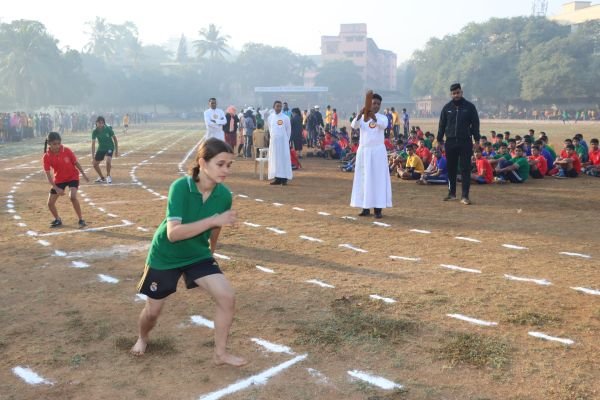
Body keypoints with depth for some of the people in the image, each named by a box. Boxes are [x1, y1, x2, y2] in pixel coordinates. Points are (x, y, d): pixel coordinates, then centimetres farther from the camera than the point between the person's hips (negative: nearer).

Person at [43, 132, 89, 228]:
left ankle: (81, 220, -12)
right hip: (59, 179, 3)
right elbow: (48, 174, -15)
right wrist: (56, 188, -22)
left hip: (73, 177, -2)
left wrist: (83, 174, 1)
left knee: (72, 197, -28)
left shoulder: (66, 151, -17)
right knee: (50, 203, 1)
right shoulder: (46, 157, -17)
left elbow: (76, 163, -1)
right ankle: (58, 220, 28)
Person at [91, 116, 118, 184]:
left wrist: (116, 150, -4)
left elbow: (115, 138, -6)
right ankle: (102, 178, 27)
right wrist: (93, 157, -16)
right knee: (95, 163, 4)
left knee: (108, 160, -29)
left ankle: (108, 176, -6)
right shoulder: (95, 132, -15)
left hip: (110, 147, -4)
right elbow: (93, 144, -12)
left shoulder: (108, 129, -20)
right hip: (101, 148, 4)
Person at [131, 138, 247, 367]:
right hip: (165, 255, -3)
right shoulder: (180, 187, -29)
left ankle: (220, 353, 6)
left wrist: (211, 249, 19)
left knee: (227, 297, -14)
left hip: (198, 254, 3)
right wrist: (213, 220, -43)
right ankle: (142, 339, 48)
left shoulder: (224, 195, -16)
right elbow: (173, 233, -38)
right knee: (153, 311, 12)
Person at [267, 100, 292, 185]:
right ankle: (277, 178, 7)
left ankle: (284, 178, -2)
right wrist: (272, 137, 11)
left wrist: (287, 140, 4)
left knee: (284, 158, -4)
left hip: (283, 141, -3)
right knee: (274, 159, 2)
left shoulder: (285, 117, -3)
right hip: (273, 141, 3)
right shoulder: (270, 117, 5)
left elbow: (289, 130, 3)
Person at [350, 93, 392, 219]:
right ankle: (365, 207, 12)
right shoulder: (362, 117, 5)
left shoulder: (382, 117, 1)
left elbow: (384, 125, -22)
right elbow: (354, 125, -15)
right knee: (364, 179, 4)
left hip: (378, 151, -2)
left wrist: (374, 118, -40)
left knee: (378, 179, -4)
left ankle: (378, 209, -1)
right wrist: (360, 115, -33)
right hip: (364, 150, 2)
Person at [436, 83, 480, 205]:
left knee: (465, 169, -4)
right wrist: (439, 140, 6)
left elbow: (475, 124, 2)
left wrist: (476, 140, -3)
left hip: (465, 142, -2)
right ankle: (452, 193, 19)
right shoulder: (447, 107, 7)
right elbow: (442, 125, 10)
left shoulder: (469, 107, 1)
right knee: (451, 169, 8)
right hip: (450, 142, 2)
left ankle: (465, 196, -3)